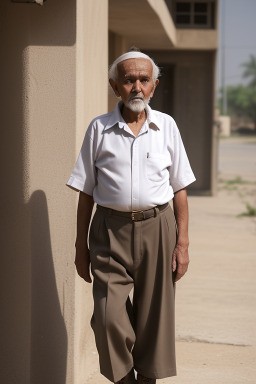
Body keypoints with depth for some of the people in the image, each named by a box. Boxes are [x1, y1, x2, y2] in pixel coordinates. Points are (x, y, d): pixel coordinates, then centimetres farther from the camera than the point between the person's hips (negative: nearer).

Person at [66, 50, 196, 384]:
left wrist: (182, 243, 2)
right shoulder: (99, 128, 3)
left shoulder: (166, 126, 6)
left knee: (154, 318, 4)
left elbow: (179, 190, 8)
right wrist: (81, 245, 4)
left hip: (157, 229, 1)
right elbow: (86, 192, 6)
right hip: (111, 231, -1)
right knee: (109, 318, -10)